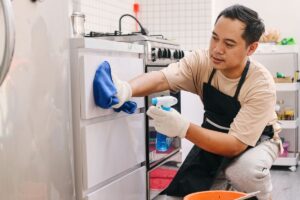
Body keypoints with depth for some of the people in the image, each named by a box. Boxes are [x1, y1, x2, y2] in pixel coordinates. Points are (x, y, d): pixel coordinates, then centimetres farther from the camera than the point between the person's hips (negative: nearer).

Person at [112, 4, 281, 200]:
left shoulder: (262, 86, -32)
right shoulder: (202, 61, -21)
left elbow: (235, 145, -37)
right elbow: (161, 79, -37)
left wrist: (184, 128, -52)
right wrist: (126, 89, -60)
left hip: (257, 139, -4)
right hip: (215, 136, 4)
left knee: (246, 169, -37)